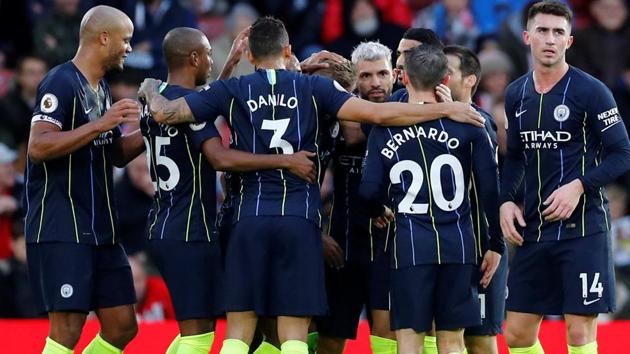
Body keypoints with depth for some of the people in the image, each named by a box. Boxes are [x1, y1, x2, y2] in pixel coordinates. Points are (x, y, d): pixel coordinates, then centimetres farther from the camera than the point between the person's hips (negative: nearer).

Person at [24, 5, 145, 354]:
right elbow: (38, 147, -23)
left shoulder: (101, 89, 17)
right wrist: (100, 125, -26)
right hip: (60, 230, -9)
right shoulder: (61, 83, -12)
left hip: (99, 230, 9)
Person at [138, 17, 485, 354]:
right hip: (300, 220, -1)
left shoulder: (231, 91, 5)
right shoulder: (314, 88, 4)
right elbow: (378, 114, -5)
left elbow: (164, 113, 5)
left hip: (251, 219, 1)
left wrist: (151, 90, 28)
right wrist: (445, 109, 2)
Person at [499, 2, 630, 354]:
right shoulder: (517, 94, 10)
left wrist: (579, 186, -19)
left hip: (582, 225, -6)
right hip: (534, 228, 6)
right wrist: (507, 200, 5)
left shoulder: (590, 91, -7)